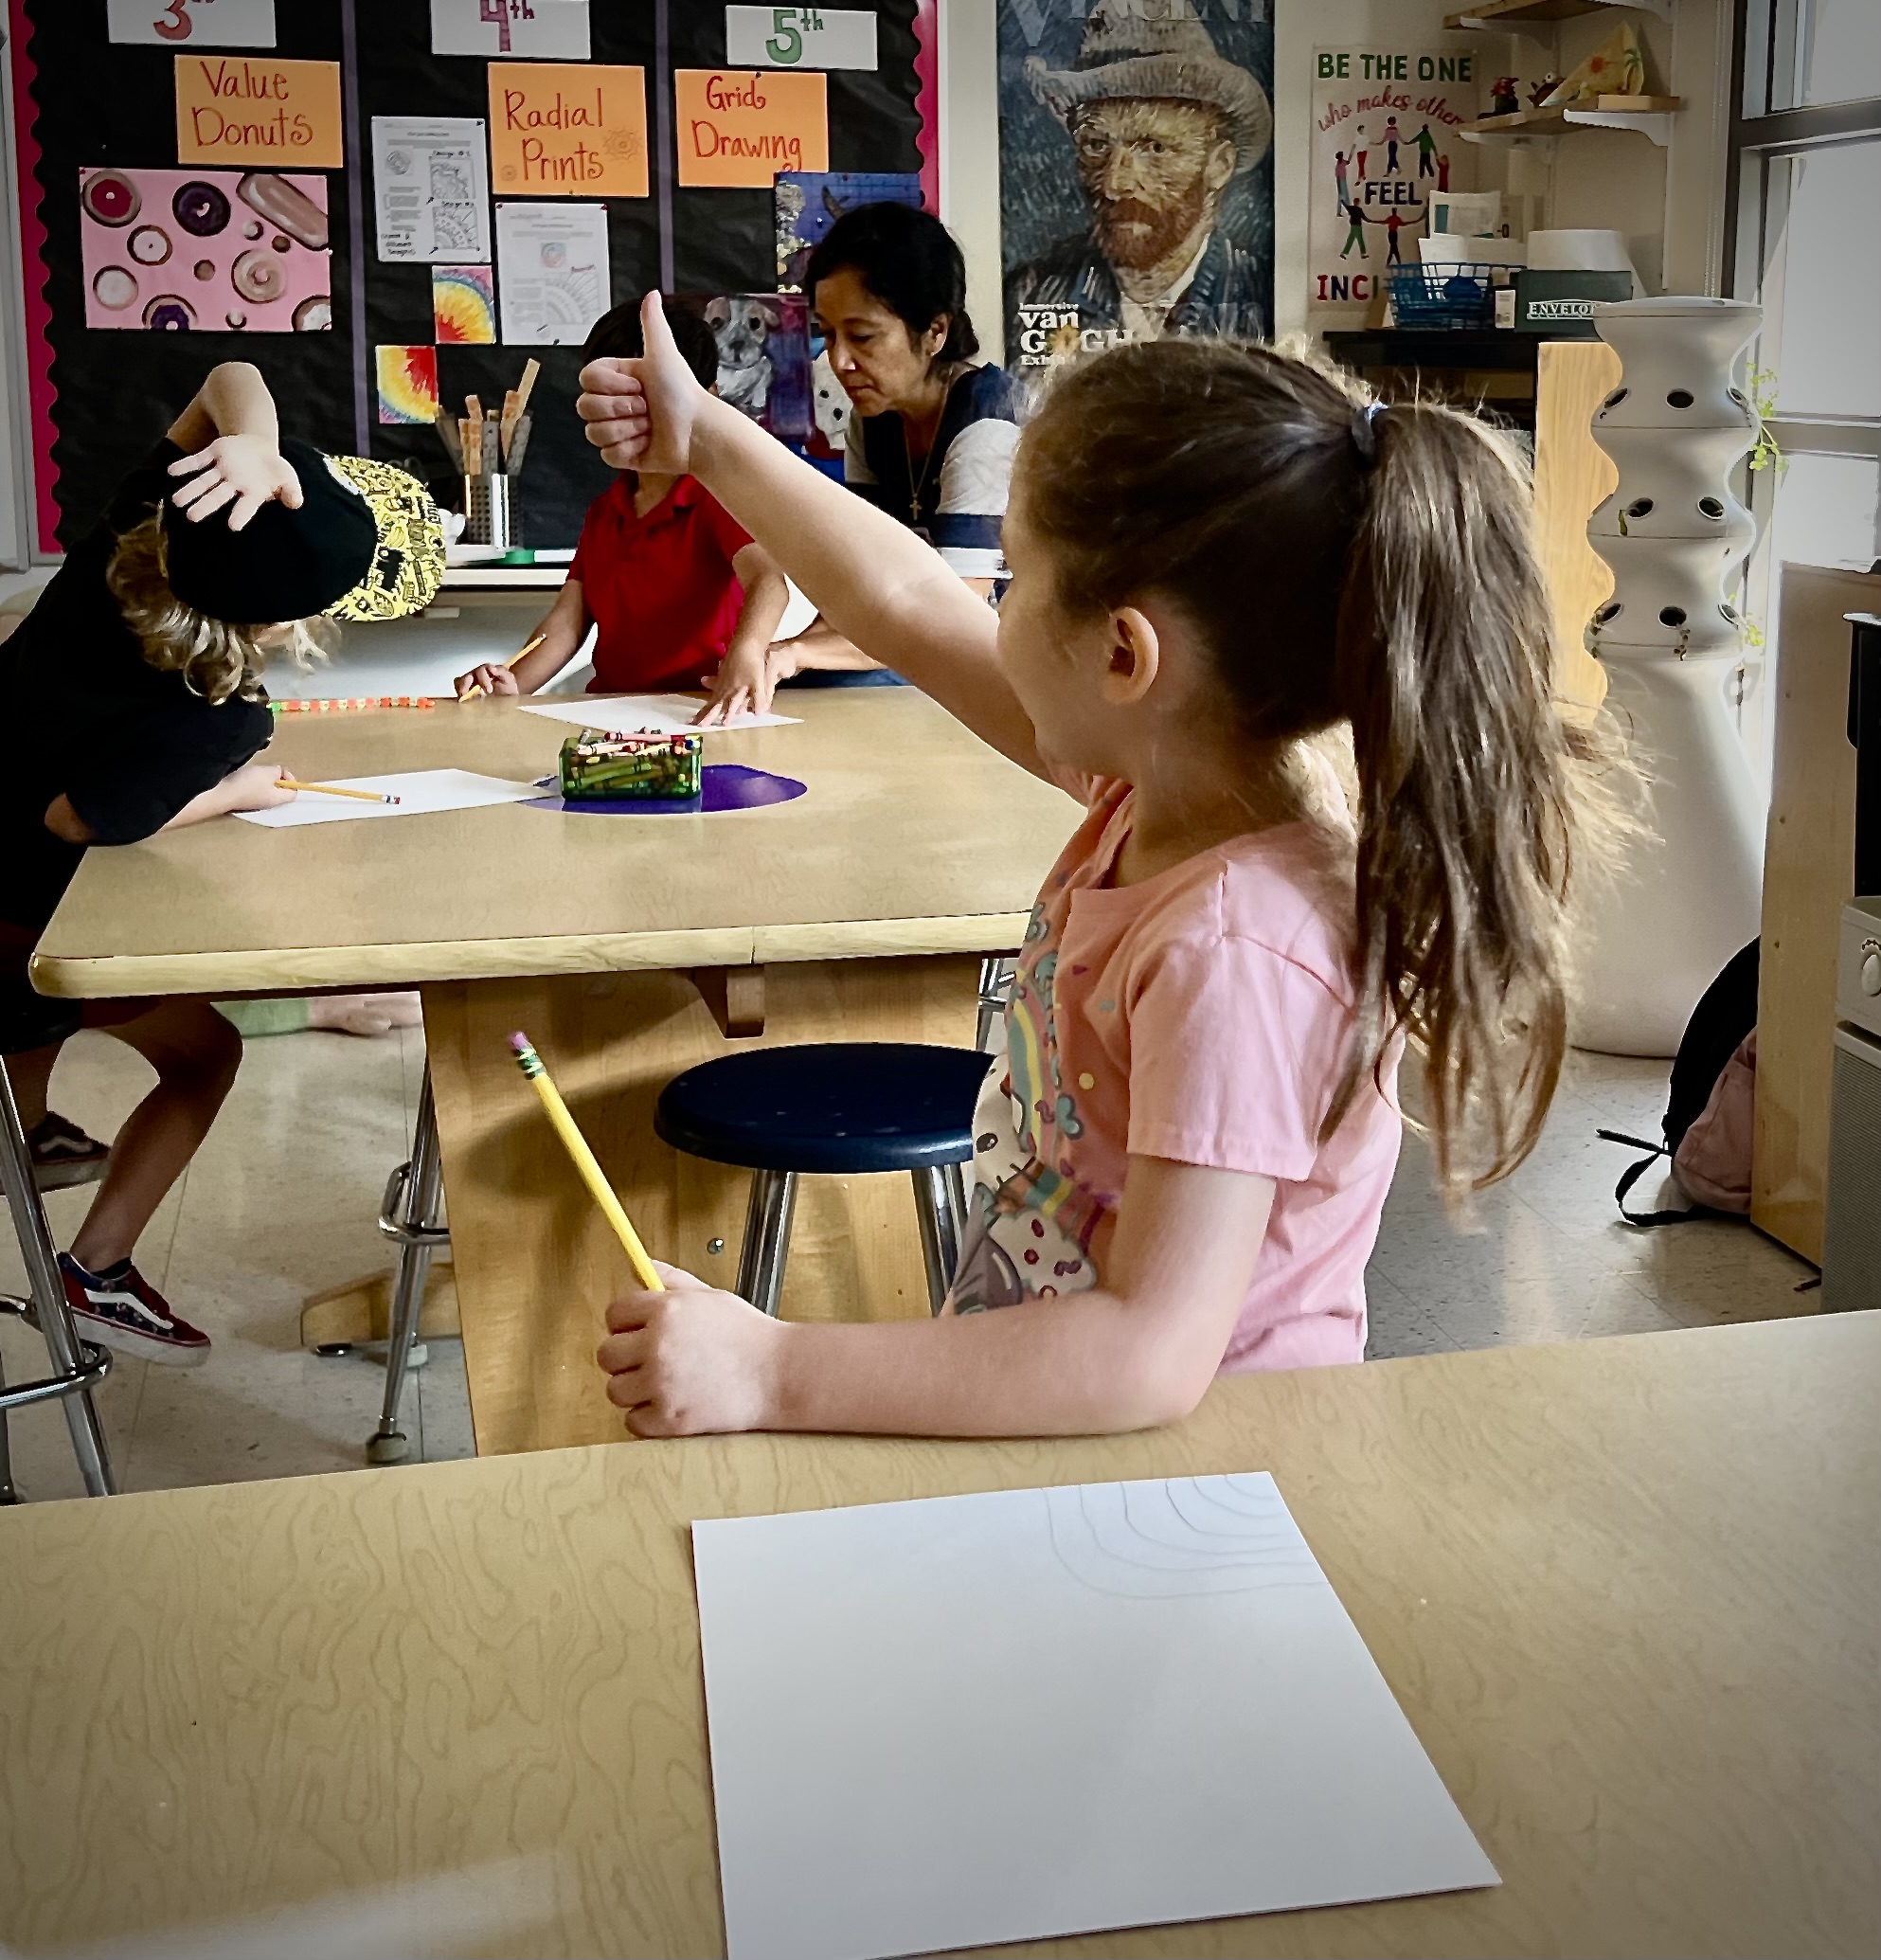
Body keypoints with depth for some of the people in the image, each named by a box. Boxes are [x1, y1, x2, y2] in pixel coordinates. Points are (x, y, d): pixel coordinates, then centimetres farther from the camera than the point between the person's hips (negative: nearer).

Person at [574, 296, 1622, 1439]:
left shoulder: (1236, 948, -30)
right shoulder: (1181, 763, -4)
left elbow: (1150, 1355, -34)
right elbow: (905, 606, 9)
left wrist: (774, 1373, -33)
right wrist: (705, 439, 19)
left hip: (1186, 1459, -8)